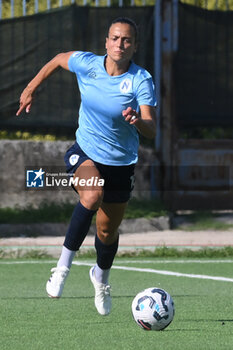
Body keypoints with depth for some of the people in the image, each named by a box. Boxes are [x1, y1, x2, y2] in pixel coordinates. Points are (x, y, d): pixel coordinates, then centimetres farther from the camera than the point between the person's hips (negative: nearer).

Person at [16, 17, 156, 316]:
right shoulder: (86, 64, -12)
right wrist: (31, 89, 19)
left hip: (121, 163, 1)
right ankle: (63, 265, -23)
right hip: (85, 153, 0)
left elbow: (151, 131, -29)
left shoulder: (141, 81, -19)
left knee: (107, 231, 13)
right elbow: (58, 59, 12)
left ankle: (101, 276, 48)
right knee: (92, 196, -35)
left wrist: (138, 121, -51)